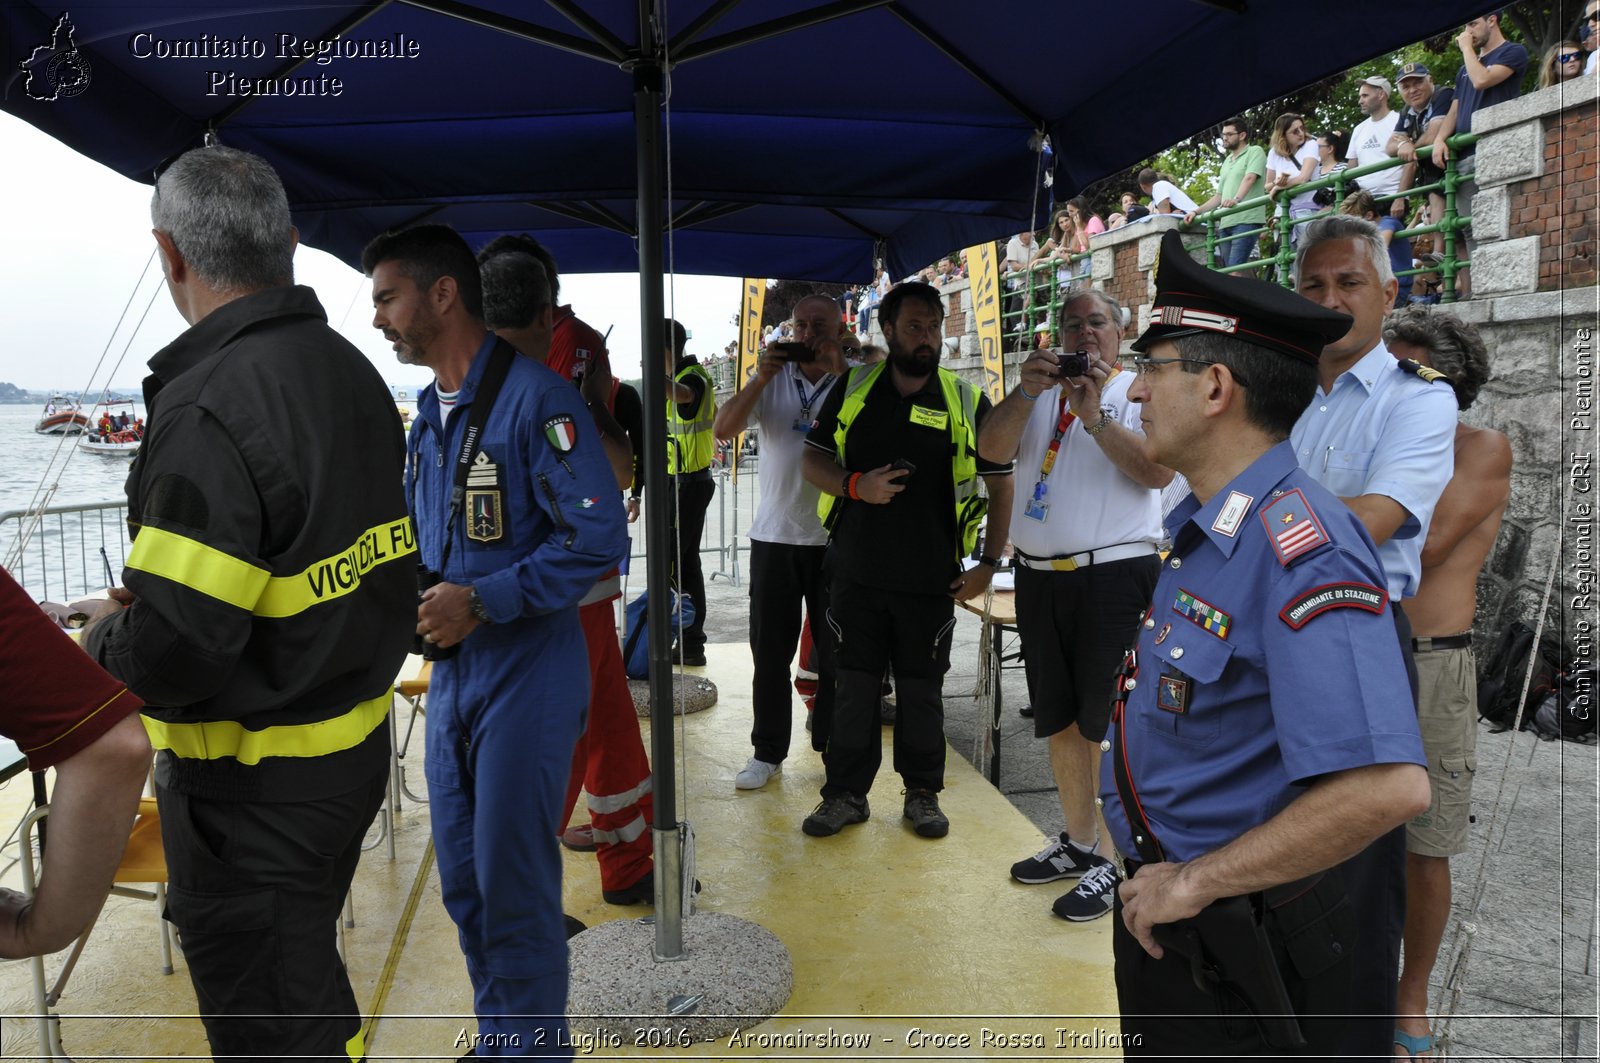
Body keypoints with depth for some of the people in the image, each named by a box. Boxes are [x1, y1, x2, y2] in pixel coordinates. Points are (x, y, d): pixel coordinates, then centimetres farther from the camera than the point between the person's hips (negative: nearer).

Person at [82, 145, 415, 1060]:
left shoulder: (210, 409, -24)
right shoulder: (355, 374, 5)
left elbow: (172, 652, -28)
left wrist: (104, 643, -5)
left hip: (255, 791, -9)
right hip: (361, 748, 9)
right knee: (306, 970, 28)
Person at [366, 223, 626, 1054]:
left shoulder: (535, 397, -15)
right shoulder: (426, 414, 12)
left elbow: (597, 539, -20)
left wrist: (480, 602, -21)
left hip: (525, 673, -8)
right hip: (449, 672, 8)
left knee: (513, 885, 2)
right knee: (462, 881, 16)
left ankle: (533, 1043, 23)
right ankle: (495, 1037, 35)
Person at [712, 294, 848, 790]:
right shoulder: (773, 379, 5)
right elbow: (723, 429, -5)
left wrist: (839, 372, -19)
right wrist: (760, 377, -14)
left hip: (836, 538, -2)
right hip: (775, 534, 2)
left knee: (836, 651, 8)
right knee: (770, 649, 9)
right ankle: (768, 751, 22)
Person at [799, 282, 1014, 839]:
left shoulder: (968, 402, 0)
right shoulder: (852, 390, 3)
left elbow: (1001, 483, 4)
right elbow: (812, 459, 7)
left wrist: (989, 563, -2)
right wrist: (856, 485, -14)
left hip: (931, 580, -1)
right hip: (856, 573, 1)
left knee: (921, 690, 10)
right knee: (852, 686, 9)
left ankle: (923, 793, 26)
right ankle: (845, 793, 22)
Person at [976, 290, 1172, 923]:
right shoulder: (1041, 393, 15)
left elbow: (1158, 471, -14)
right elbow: (992, 450, -1)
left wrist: (1095, 415, -20)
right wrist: (1025, 391, -14)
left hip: (1114, 573, -5)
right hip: (1039, 576, 6)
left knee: (1106, 724, -1)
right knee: (1059, 721, 14)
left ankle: (1114, 863, 11)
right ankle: (1078, 843, 29)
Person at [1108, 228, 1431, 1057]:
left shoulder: (1300, 552, -27)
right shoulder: (1205, 527, 4)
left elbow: (1385, 787, -35)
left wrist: (1191, 884, -24)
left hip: (1234, 952, -8)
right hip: (1163, 906, 8)